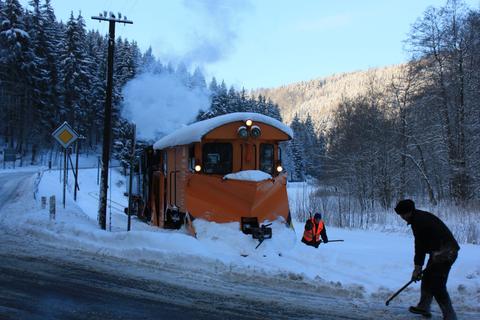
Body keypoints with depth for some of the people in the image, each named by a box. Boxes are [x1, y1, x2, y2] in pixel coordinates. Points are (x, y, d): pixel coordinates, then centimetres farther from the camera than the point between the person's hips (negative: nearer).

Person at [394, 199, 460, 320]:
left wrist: (417, 267, -10)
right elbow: (423, 243, 18)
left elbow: (420, 245, -17)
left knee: (437, 285, -7)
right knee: (427, 277, 21)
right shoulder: (422, 216, 14)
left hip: (444, 253, -11)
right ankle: (424, 307, 33)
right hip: (448, 250, 11)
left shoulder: (418, 221, -18)